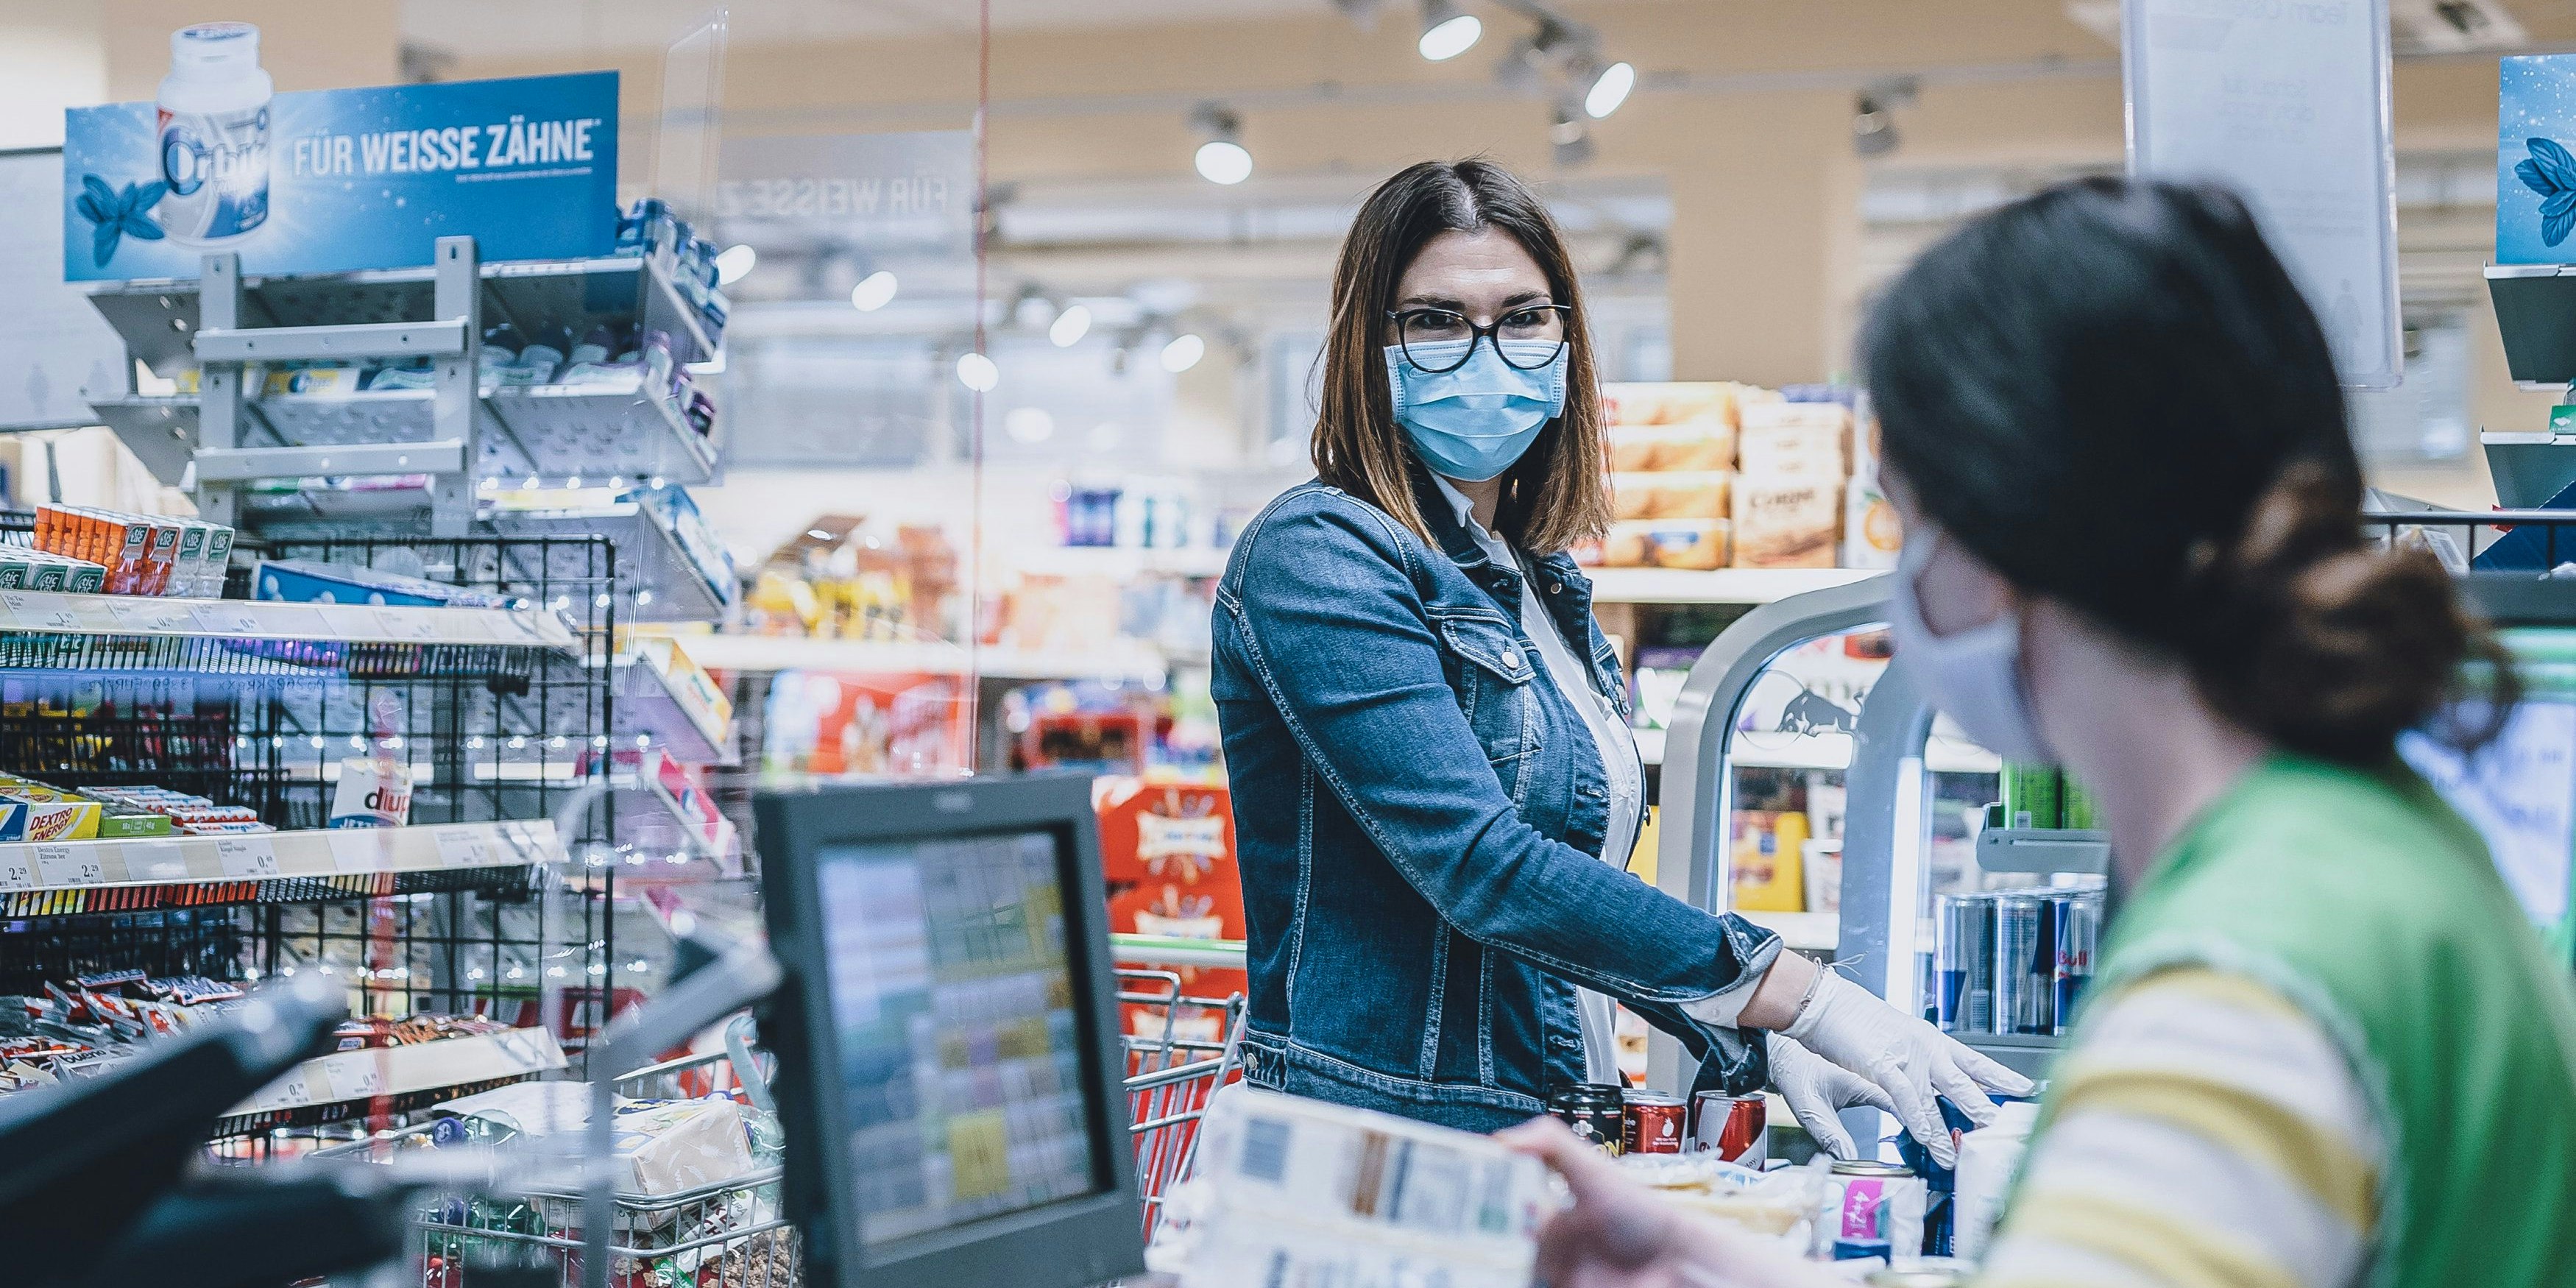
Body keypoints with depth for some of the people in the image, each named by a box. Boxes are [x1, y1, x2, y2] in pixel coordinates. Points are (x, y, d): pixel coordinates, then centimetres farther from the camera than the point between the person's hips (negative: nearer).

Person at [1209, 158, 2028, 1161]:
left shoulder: (1540, 583, 14)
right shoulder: (1315, 553, -11)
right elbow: (1482, 867, -21)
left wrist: (1758, 1045, 6)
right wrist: (1802, 998, -22)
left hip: (1541, 1142, 7)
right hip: (1376, 1151, -7)